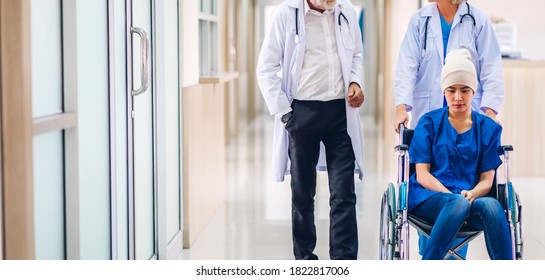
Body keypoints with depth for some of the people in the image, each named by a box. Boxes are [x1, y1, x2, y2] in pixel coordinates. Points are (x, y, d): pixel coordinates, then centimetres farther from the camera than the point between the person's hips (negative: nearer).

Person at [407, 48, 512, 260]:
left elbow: (487, 179, 8)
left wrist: (471, 194, -16)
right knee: (458, 203, -38)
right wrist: (453, 196, -16)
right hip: (429, 197, -2)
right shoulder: (429, 123, 10)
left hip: (472, 198, 2)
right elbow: (422, 174, 2)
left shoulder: (488, 129, 15)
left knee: (491, 205, -35)